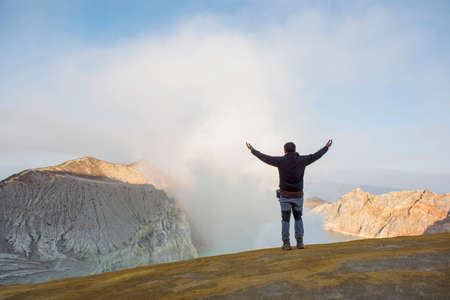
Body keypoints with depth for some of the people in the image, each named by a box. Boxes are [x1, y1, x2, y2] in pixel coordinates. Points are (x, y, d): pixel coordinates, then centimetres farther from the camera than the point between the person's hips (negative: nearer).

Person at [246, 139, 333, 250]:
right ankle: (299, 242, 11)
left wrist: (252, 150, 12)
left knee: (285, 220, 9)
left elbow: (265, 158, -1)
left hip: (285, 196, -2)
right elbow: (315, 156, 10)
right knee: (298, 218, 19)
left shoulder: (281, 161, -10)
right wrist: (326, 147, 27)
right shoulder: (301, 160, -4)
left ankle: (286, 244, 3)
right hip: (298, 196, 2)